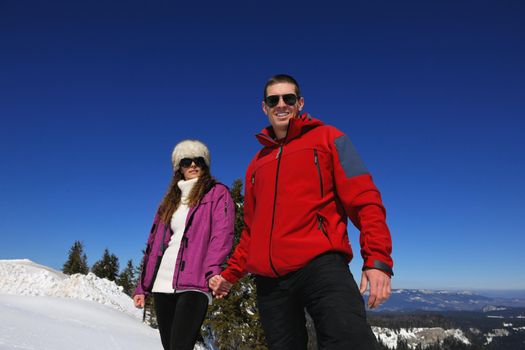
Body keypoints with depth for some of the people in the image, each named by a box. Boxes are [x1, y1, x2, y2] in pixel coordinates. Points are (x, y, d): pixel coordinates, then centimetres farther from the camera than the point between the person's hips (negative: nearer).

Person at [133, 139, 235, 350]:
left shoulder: (217, 193, 7)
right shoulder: (170, 201, 22)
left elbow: (222, 233, -8)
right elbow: (154, 243, 20)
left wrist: (213, 270, -24)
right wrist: (142, 285, 16)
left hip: (193, 284, -5)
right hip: (161, 285, 6)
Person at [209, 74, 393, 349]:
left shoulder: (327, 138, 10)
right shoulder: (257, 164, 22)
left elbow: (364, 200, -1)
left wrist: (377, 259, -13)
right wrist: (231, 273, 23)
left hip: (320, 264, -4)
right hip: (269, 280, 5)